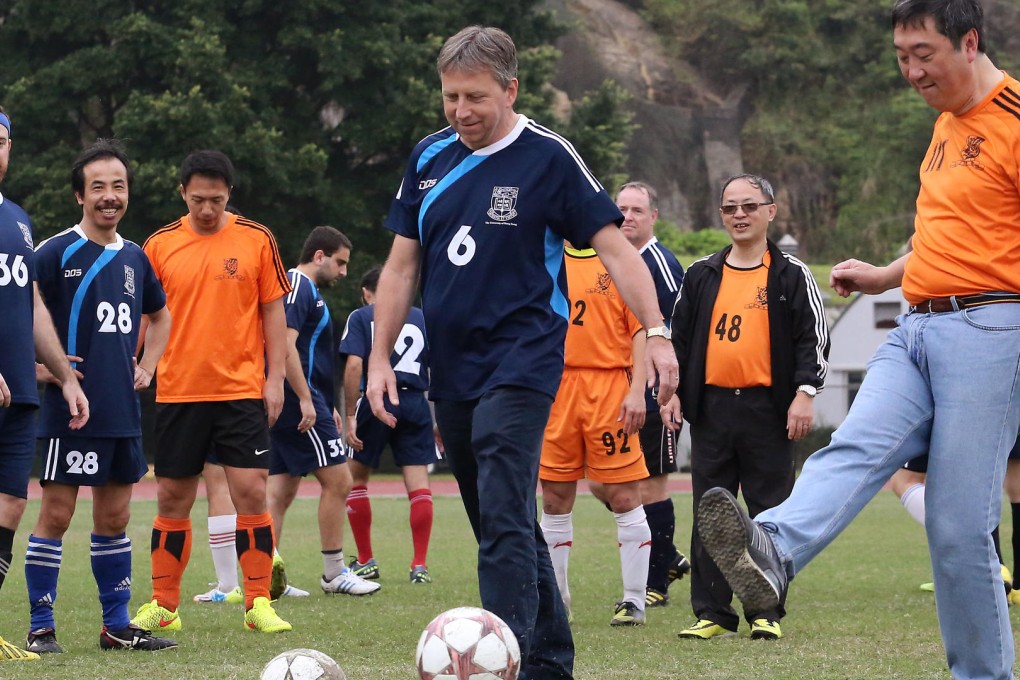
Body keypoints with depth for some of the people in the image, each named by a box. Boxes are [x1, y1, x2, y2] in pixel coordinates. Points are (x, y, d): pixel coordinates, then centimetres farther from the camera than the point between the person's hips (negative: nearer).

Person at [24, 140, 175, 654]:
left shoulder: (134, 258, 12)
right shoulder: (56, 252, -7)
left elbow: (160, 316, 29)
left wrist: (146, 368, 17)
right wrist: (42, 367, -15)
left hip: (123, 412, 6)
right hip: (68, 410, -6)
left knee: (114, 517, 11)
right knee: (56, 514, -4)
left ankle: (117, 625, 17)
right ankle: (41, 628, 1)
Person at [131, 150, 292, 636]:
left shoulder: (256, 240, 2)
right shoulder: (160, 245, 4)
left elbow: (273, 310, 5)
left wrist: (275, 378, -1)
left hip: (241, 390, -1)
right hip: (177, 391, 1)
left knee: (251, 492, -8)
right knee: (172, 499, 5)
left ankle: (258, 604, 0)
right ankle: (163, 606, 14)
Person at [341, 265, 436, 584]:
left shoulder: (360, 317, 5)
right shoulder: (422, 318, 15)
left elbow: (354, 365, -8)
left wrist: (350, 416, -7)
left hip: (376, 402, -2)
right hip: (415, 403, 2)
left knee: (356, 478, 13)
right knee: (418, 482, 2)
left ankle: (365, 561, 16)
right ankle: (420, 564, -4)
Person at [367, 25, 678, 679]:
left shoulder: (548, 157, -7)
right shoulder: (430, 157, 9)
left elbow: (614, 247, -8)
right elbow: (402, 265, 14)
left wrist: (656, 333, -17)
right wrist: (380, 359, 9)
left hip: (521, 362, -6)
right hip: (451, 372, 6)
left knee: (504, 522, -18)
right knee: (501, 526, 13)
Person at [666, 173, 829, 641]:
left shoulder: (791, 276, 5)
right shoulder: (701, 275, 13)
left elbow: (815, 336, 1)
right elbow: (679, 336, 16)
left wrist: (804, 392, -9)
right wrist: (673, 391, 7)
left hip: (767, 407, -3)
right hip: (710, 405, 3)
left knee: (770, 513, 0)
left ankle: (767, 613, 6)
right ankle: (712, 613, 7)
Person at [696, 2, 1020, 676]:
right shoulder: (948, 123, 21)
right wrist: (885, 276, 28)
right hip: (917, 328, 8)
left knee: (959, 527, -9)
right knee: (856, 448, -19)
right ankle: (770, 553, -43)